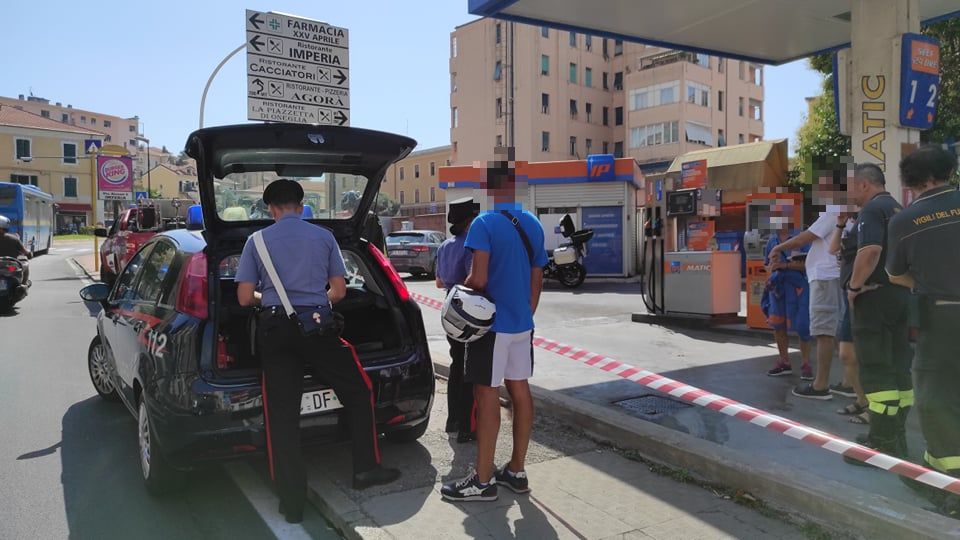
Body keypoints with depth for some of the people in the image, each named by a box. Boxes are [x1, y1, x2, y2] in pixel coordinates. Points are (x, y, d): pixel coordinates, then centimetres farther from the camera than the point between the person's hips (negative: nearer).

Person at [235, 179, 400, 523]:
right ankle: (366, 468, 16)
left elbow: (245, 298, 3)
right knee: (358, 390, 16)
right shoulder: (324, 236, 5)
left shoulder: (257, 241, 6)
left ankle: (292, 502, 9)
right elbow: (338, 291, 6)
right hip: (317, 324, -1)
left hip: (275, 328, 1)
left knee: (281, 414, 5)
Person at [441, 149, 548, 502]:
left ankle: (483, 481, 7)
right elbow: (536, 281, 12)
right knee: (520, 391, 12)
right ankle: (516, 470, 22)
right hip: (523, 324, 7)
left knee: (488, 396, -1)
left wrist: (461, 290, -1)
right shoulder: (533, 225, 8)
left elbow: (478, 279, -22)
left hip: (493, 324, -7)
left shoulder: (484, 224, -15)